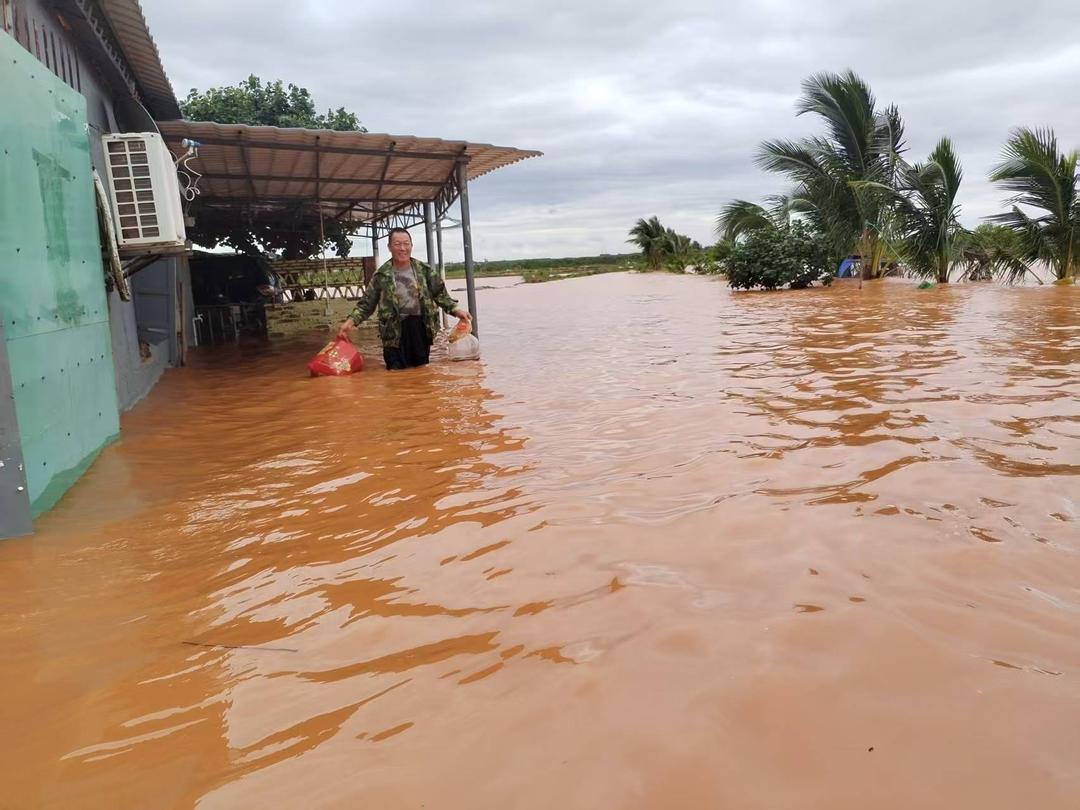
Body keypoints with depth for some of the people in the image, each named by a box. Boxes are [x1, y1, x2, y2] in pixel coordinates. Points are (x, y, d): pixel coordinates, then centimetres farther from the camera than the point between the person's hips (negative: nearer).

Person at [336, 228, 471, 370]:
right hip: (395, 334, -2)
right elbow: (366, 304, 2)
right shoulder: (381, 275, -2)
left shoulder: (424, 270, 4)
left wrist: (455, 310, -6)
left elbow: (440, 293, 9)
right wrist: (350, 321, -12)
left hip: (421, 330, 2)